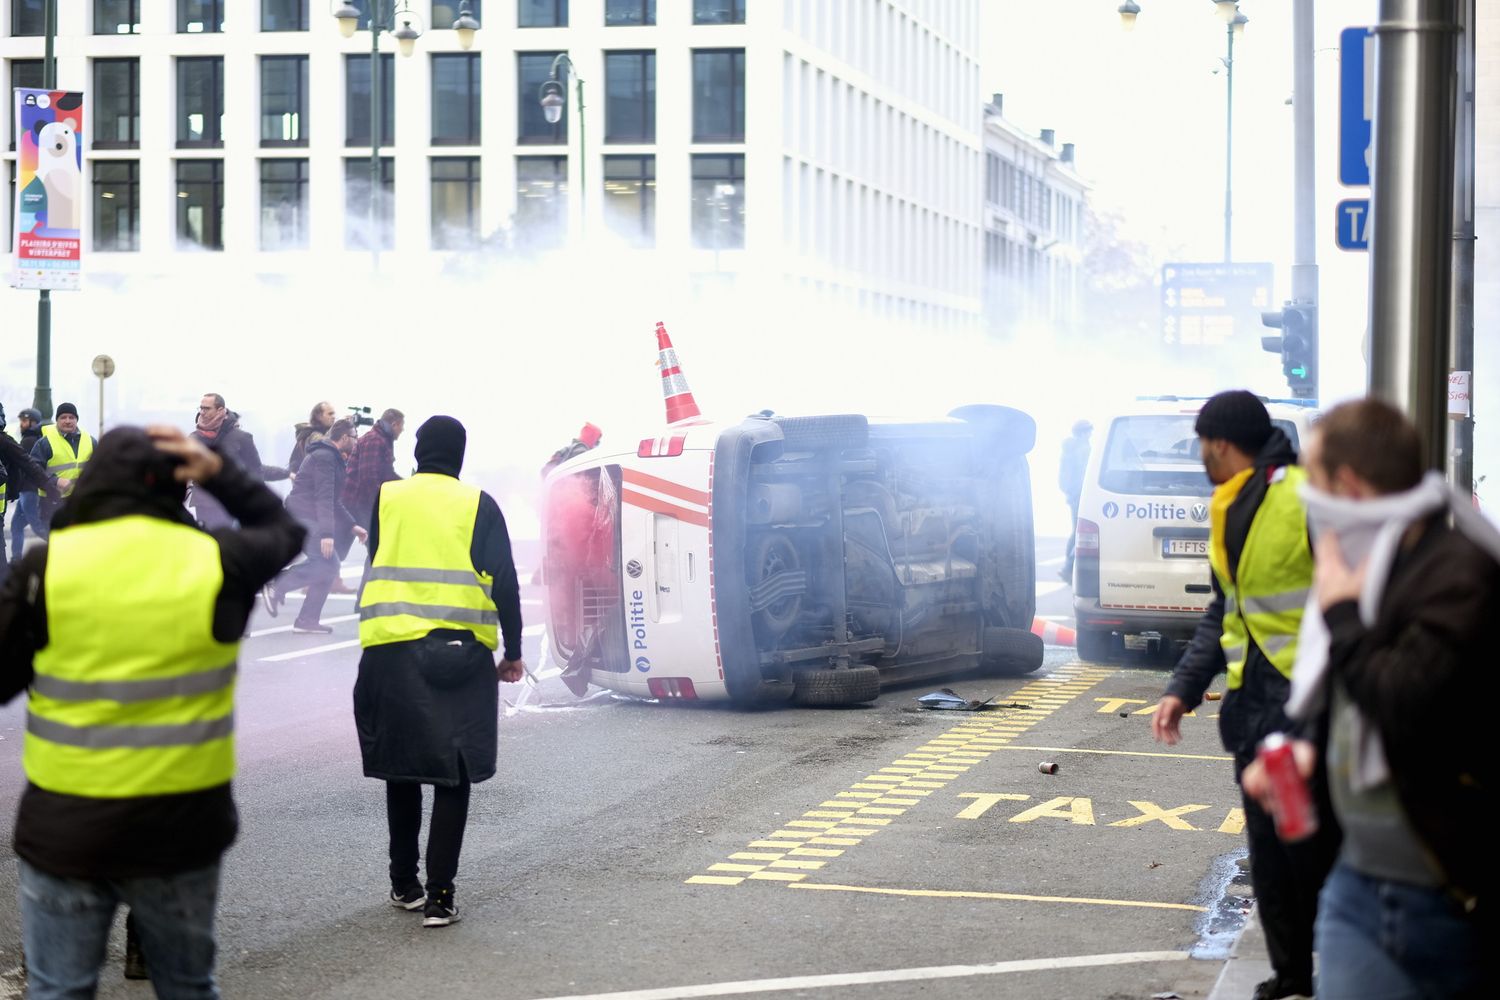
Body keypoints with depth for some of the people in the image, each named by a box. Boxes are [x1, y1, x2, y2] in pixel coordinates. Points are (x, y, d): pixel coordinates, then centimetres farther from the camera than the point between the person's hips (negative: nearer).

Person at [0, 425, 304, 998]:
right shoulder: (217, 563, -5)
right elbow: (284, 529, 17)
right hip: (183, 824, 2)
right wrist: (218, 472, 8)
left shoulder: (46, 565, -9)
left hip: (66, 827, -2)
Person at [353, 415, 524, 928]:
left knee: (402, 769, 16)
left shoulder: (386, 499, 7)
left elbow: (375, 569, 11)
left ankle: (403, 884, 24)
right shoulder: (477, 505, 1)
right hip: (460, 651, -2)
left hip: (390, 650, 2)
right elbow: (504, 581, -4)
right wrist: (513, 651, 3)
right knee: (452, 775, 3)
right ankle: (439, 895, -2)